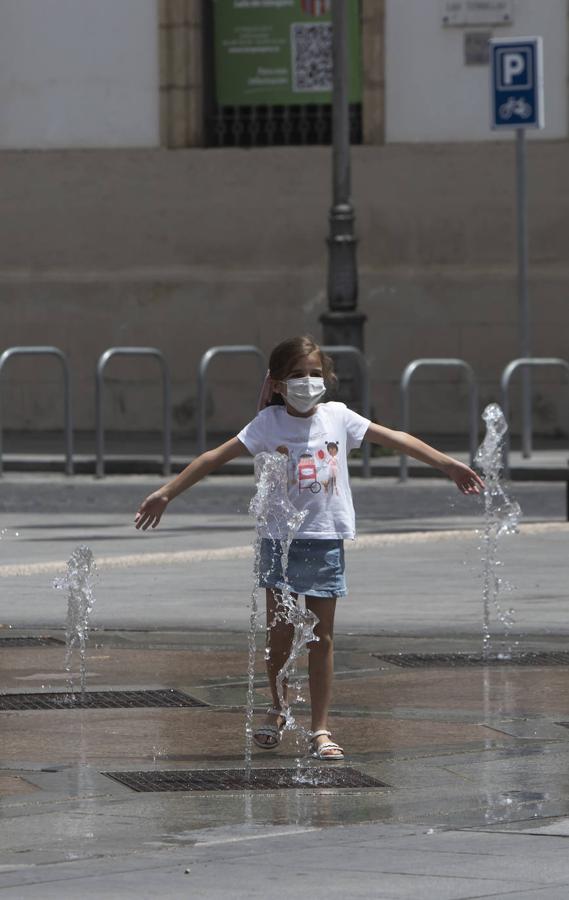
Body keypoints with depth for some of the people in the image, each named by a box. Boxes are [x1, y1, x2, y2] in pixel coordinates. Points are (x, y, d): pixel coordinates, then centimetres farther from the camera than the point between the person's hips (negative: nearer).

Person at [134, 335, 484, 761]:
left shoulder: (338, 417, 3)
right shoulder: (269, 423, -3)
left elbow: (396, 439, 9)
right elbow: (215, 457, -6)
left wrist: (450, 465, 10)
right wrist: (167, 493, -12)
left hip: (326, 539, 1)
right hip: (282, 538, -1)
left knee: (322, 637, 2)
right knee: (280, 633, 0)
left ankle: (321, 729, 6)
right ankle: (278, 711, 23)